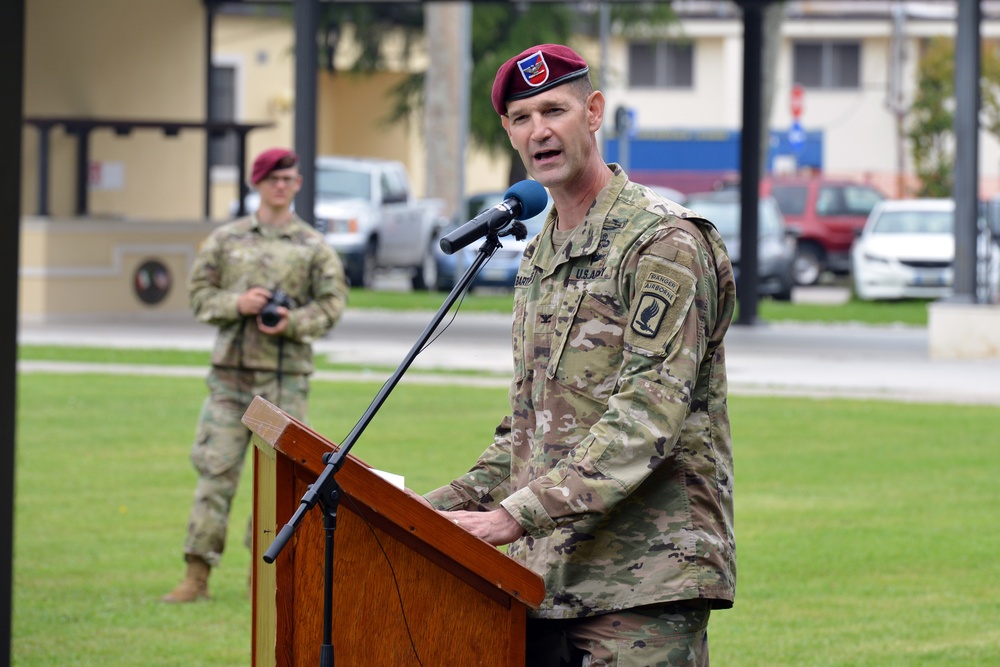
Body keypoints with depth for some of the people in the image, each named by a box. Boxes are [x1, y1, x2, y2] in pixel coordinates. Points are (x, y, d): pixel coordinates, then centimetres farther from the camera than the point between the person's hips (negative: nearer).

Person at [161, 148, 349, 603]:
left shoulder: (313, 246, 6)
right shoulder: (226, 239, 9)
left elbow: (332, 302, 3)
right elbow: (199, 292, 8)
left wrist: (292, 322, -15)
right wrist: (237, 304, -11)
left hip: (285, 375, -1)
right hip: (231, 368, 1)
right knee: (215, 469, -4)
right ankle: (197, 576, -4)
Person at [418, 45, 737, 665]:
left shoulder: (664, 242, -9)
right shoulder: (540, 254, 20)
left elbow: (648, 416, -19)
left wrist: (516, 516, -25)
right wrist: (448, 503, 13)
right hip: (547, 578, 8)